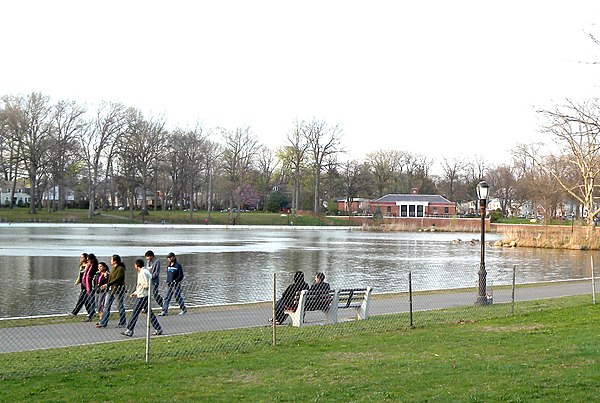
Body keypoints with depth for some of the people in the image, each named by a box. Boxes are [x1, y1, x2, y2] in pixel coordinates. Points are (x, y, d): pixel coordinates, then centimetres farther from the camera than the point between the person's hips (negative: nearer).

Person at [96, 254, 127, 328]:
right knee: (106, 306, 4)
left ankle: (122, 323, 13)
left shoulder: (121, 269, -14)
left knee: (121, 307, 3)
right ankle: (103, 323, 5)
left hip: (118, 290, -9)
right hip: (111, 289, 9)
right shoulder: (113, 268, 14)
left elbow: (117, 279, -23)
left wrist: (107, 284, -27)